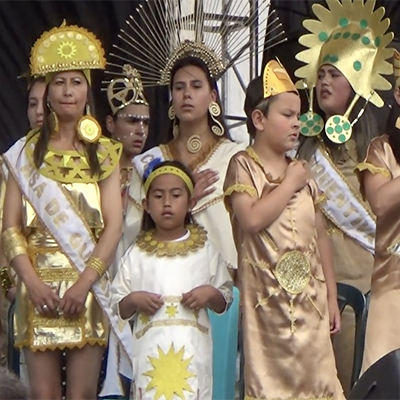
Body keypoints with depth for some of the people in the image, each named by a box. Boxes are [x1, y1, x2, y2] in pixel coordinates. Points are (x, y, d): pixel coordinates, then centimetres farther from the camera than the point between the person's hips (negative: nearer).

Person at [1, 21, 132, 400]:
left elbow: (114, 225, 0)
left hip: (87, 285, 0)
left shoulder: (104, 153, 9)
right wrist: (33, 283, -11)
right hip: (38, 285, 0)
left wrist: (84, 282, -13)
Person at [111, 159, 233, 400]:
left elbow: (225, 301, 12)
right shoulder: (137, 254, 8)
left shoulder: (204, 250, 9)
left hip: (192, 349, 0)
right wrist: (134, 300, -10)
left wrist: (211, 294, -8)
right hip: (151, 350, 0)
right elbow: (119, 308, 10)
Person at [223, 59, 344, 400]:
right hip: (269, 300, -5)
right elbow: (252, 219, -21)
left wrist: (332, 297, 9)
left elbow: (320, 236, 13)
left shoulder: (302, 171, 13)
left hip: (310, 300, 5)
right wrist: (290, 184, -9)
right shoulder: (243, 165, -3)